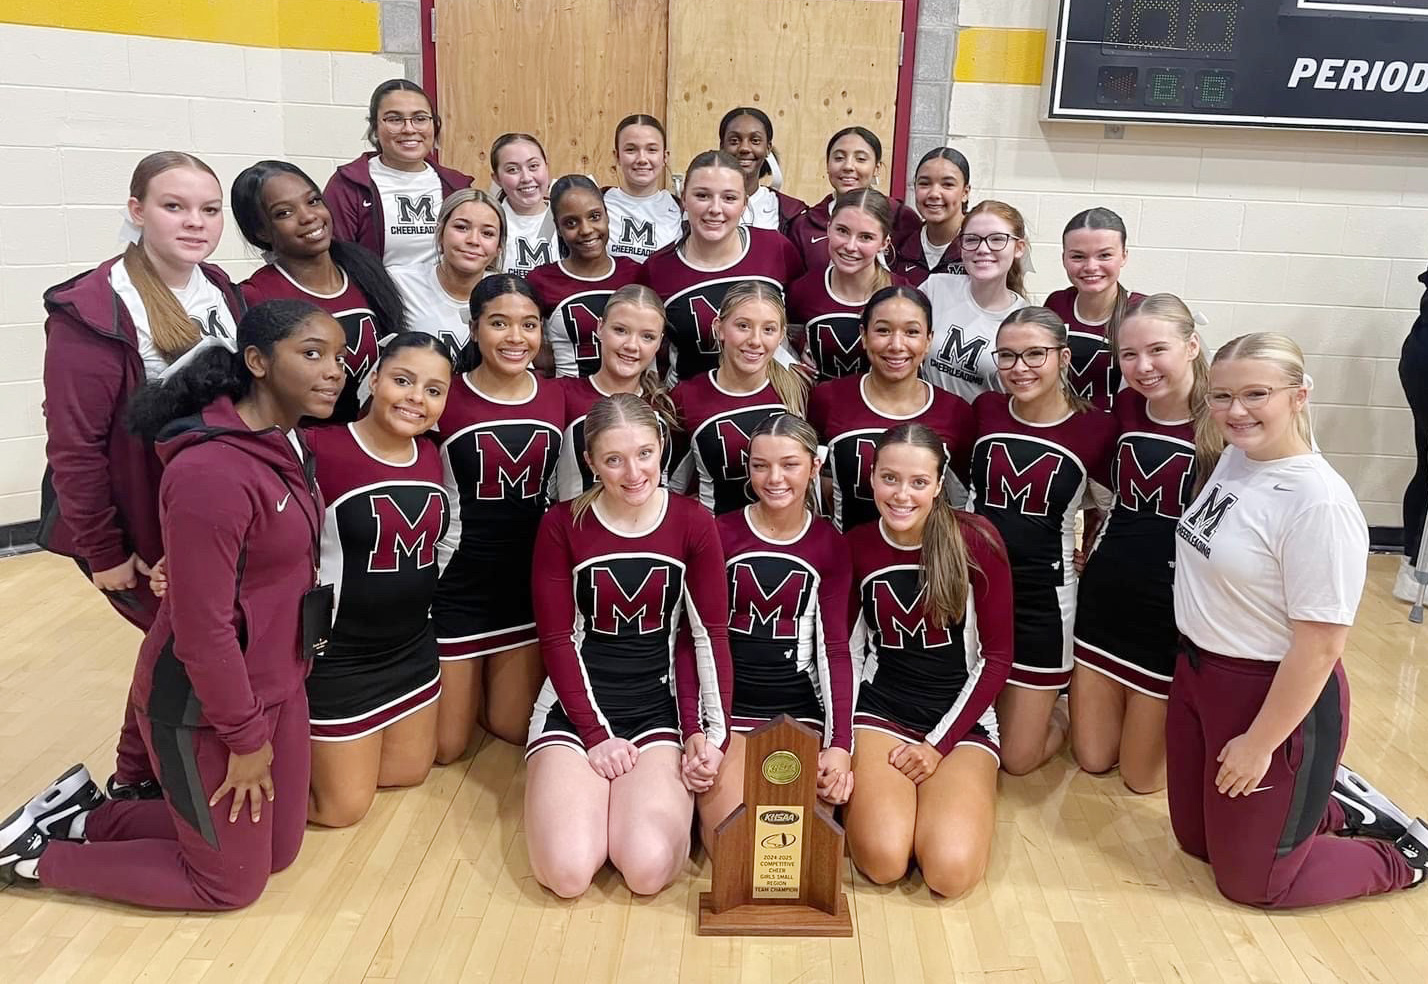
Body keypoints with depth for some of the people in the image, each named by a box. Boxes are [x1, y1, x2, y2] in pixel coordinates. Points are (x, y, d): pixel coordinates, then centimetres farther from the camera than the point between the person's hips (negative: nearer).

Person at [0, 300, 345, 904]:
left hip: (277, 687, 9)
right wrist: (246, 737, -15)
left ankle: (83, 819, 31)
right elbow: (202, 628, -26)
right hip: (205, 705, -9)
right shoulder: (211, 472, -29)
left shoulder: (284, 445, 0)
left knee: (278, 850, 20)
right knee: (232, 881, 10)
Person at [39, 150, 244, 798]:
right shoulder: (91, 313, -19)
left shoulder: (222, 294, 2)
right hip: (142, 531, -6)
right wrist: (103, 552, -14)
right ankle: (136, 786, 29)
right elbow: (73, 447, -18)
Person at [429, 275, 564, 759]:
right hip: (456, 583, -3)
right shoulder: (443, 400, -12)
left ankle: (481, 684, 43)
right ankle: (455, 688, 37)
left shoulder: (558, 400, -1)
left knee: (514, 728, 14)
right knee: (444, 746, 7)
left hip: (530, 584, 3)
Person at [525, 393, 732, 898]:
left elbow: (709, 636, 0)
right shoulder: (562, 525, -4)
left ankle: (664, 792, 11)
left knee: (648, 868, -22)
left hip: (660, 704, 0)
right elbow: (557, 641, -3)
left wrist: (705, 732, -11)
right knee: (566, 872, -18)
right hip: (576, 704, 0)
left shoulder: (693, 523, -2)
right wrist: (596, 734, -11)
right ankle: (566, 784, 13)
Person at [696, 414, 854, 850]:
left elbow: (835, 647, 0)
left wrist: (841, 744, -12)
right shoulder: (720, 534, -1)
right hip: (728, 702, -1)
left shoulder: (830, 545, 4)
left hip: (798, 707, 1)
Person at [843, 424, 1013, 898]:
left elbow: (997, 657, -5)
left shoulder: (975, 540, -11)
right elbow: (849, 650, 5)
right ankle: (867, 789, 11)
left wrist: (941, 743, -9)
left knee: (951, 871, -22)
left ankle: (971, 788, 10)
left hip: (961, 716, 0)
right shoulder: (855, 546, -3)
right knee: (883, 860, -23)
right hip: (880, 710, 1)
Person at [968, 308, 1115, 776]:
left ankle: (1059, 713, 36)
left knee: (1017, 759, 6)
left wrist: (1087, 559, -1)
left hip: (1043, 599, -2)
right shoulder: (984, 410, -4)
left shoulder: (1096, 429, -11)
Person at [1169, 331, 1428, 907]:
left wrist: (1260, 744, -16)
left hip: (1276, 695, -8)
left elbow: (1320, 646, -23)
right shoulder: (1234, 457, -2)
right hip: (1197, 674, 8)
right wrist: (1195, 664, 12)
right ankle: (1325, 806, 40)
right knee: (1195, 839, 22)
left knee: (1249, 878, 10)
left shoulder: (1318, 504, -26)